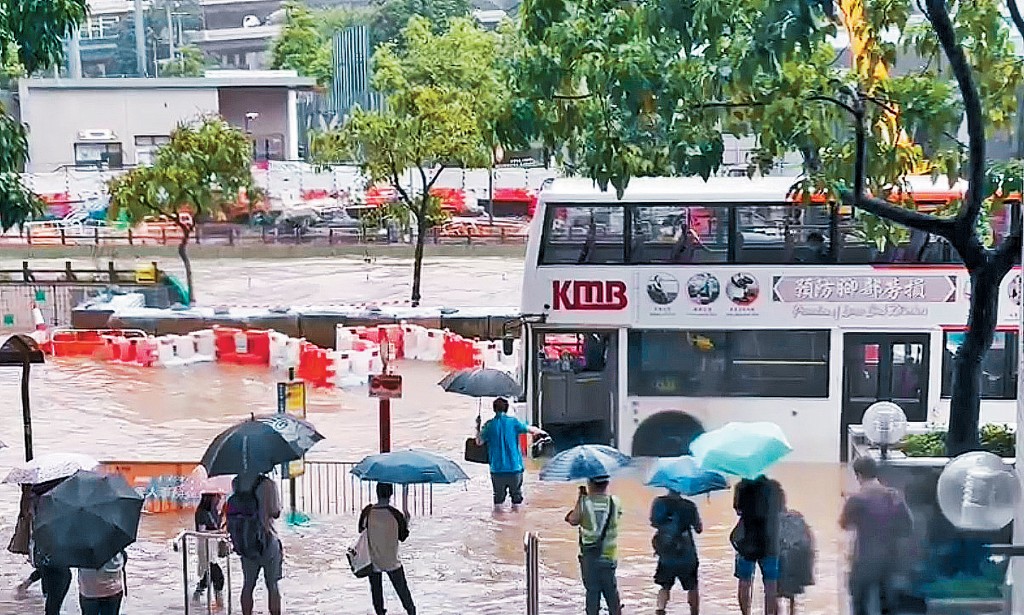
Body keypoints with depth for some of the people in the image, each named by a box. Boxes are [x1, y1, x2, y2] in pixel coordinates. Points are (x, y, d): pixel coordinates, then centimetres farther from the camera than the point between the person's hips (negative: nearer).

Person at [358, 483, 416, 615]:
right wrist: (407, 523, 12)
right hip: (392, 560, 0)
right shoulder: (395, 514, -15)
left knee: (376, 590, 13)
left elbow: (361, 530, 2)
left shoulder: (368, 512, -13)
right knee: (402, 588, 16)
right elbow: (403, 537, -3)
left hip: (373, 560, 0)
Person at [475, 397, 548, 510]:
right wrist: (541, 432, 26)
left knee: (499, 496, 10)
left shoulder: (489, 425, -3)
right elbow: (531, 429, 6)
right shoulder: (513, 422, -5)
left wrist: (478, 427, 19)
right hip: (515, 467, -1)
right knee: (516, 494, 11)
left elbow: (479, 442, 5)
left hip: (497, 469, 1)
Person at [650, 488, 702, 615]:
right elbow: (699, 529, -2)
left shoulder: (659, 502, -6)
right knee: (692, 588, 14)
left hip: (666, 556, 2)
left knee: (665, 586, 16)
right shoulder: (690, 506, -8)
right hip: (687, 556, -2)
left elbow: (654, 523, 1)